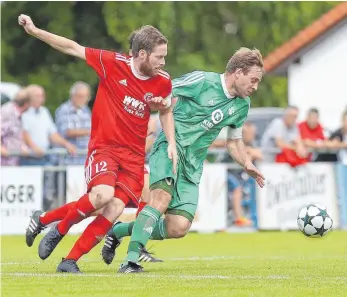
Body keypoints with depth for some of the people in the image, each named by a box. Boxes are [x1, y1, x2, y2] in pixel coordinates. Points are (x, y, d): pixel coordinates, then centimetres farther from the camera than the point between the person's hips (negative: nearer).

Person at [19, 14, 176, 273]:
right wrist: (34, 31, -7)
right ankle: (59, 229, -2)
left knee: (115, 209, -13)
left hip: (134, 155, 3)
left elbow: (166, 111, 19)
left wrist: (171, 143, 6)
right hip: (104, 146, -3)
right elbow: (73, 48, -3)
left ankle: (71, 261, -1)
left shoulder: (163, 82, -1)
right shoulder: (113, 63, -11)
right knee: (103, 194, -29)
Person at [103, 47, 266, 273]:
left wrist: (247, 165, 11)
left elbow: (234, 141, 26)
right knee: (162, 197, -33)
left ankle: (120, 231, 14)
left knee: (178, 228, -7)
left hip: (192, 165, 6)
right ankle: (131, 259, -33)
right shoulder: (202, 81, -8)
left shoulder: (242, 105, 13)